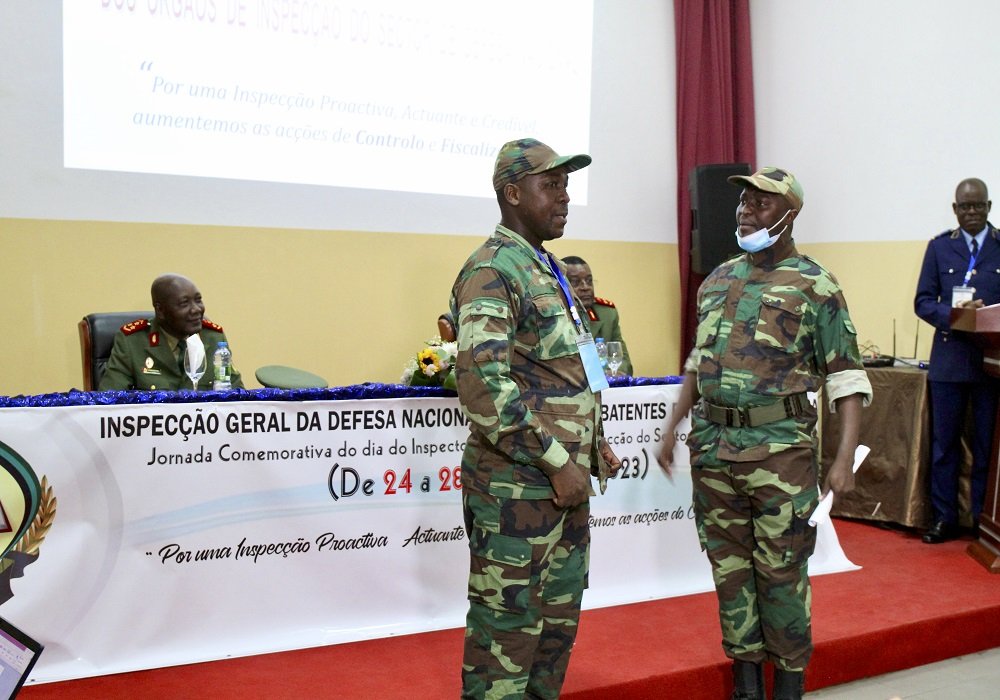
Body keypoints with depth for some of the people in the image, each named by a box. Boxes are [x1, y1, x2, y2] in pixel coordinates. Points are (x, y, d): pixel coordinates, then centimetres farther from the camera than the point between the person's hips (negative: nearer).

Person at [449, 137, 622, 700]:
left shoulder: (549, 269, 15)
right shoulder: (492, 271, -15)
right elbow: (483, 388, -24)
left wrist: (595, 442, 15)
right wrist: (556, 463, -20)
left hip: (565, 480, 9)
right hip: (517, 485, -9)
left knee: (560, 616, 18)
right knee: (507, 623, 3)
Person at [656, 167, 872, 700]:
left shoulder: (815, 285, -4)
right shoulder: (718, 279, 12)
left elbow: (845, 376, -6)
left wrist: (845, 456, -14)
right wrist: (673, 426, 17)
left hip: (780, 449, -5)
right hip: (712, 446, 5)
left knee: (781, 570, 3)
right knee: (729, 565, 12)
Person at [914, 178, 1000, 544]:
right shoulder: (939, 247, 8)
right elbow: (923, 301, 4)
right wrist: (953, 315, -15)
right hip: (950, 359, 1)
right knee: (944, 443, 6)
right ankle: (944, 518, 15)